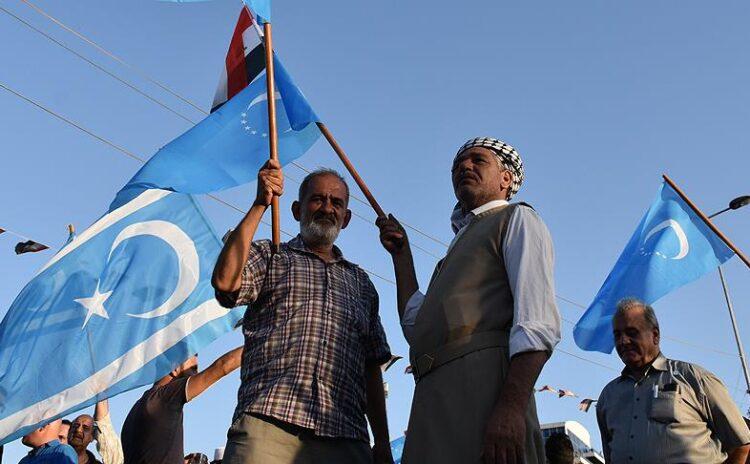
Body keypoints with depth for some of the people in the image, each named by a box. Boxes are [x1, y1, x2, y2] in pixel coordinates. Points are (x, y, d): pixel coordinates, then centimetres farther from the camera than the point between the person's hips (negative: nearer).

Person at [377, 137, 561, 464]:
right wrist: (400, 254, 27)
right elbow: (416, 328, 29)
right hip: (434, 398, 8)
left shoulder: (516, 219, 9)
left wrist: (511, 406, -23)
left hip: (482, 383, -7)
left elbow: (538, 321, -9)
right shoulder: (461, 242, 33)